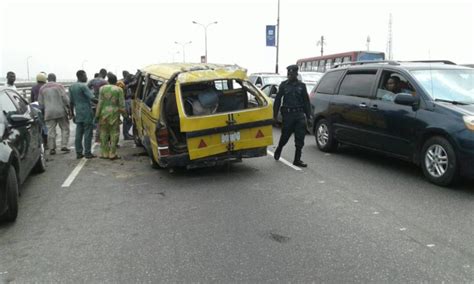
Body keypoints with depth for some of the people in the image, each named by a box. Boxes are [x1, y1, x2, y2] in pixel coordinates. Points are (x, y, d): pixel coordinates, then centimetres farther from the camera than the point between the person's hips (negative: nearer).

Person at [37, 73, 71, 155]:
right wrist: (68, 108, 0)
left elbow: (41, 103, 10)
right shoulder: (59, 86, -1)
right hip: (61, 111, -3)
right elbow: (65, 98, -9)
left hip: (49, 112, 3)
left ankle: (51, 148, 3)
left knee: (51, 131, 4)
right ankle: (64, 146, -2)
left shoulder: (42, 88, 10)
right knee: (65, 129, 6)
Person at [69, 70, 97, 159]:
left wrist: (73, 114, 19)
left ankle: (79, 153, 11)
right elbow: (92, 98, -21)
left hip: (78, 113, 7)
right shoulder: (83, 86, -11)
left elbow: (71, 102, 14)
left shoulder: (71, 87, 12)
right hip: (87, 112, -7)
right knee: (88, 133, -2)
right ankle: (87, 153, 0)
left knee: (78, 134, 8)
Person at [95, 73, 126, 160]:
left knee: (104, 133, 10)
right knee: (114, 133, 3)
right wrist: (124, 113, 8)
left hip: (104, 113, 2)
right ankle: (112, 154, 3)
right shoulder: (119, 89, -1)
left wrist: (97, 114, 4)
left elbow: (100, 102, 0)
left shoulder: (102, 88, 3)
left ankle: (104, 153, 15)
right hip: (114, 113, -2)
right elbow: (121, 104, -3)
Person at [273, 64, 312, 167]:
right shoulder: (283, 85, 6)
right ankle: (278, 150, 35)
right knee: (285, 136, 6)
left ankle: (297, 159, 5)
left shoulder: (301, 85, 10)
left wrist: (308, 116, 6)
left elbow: (306, 102, 12)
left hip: (299, 114, 2)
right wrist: (275, 115, -1)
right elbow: (277, 100, 6)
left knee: (300, 138, -3)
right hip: (287, 114, -1)